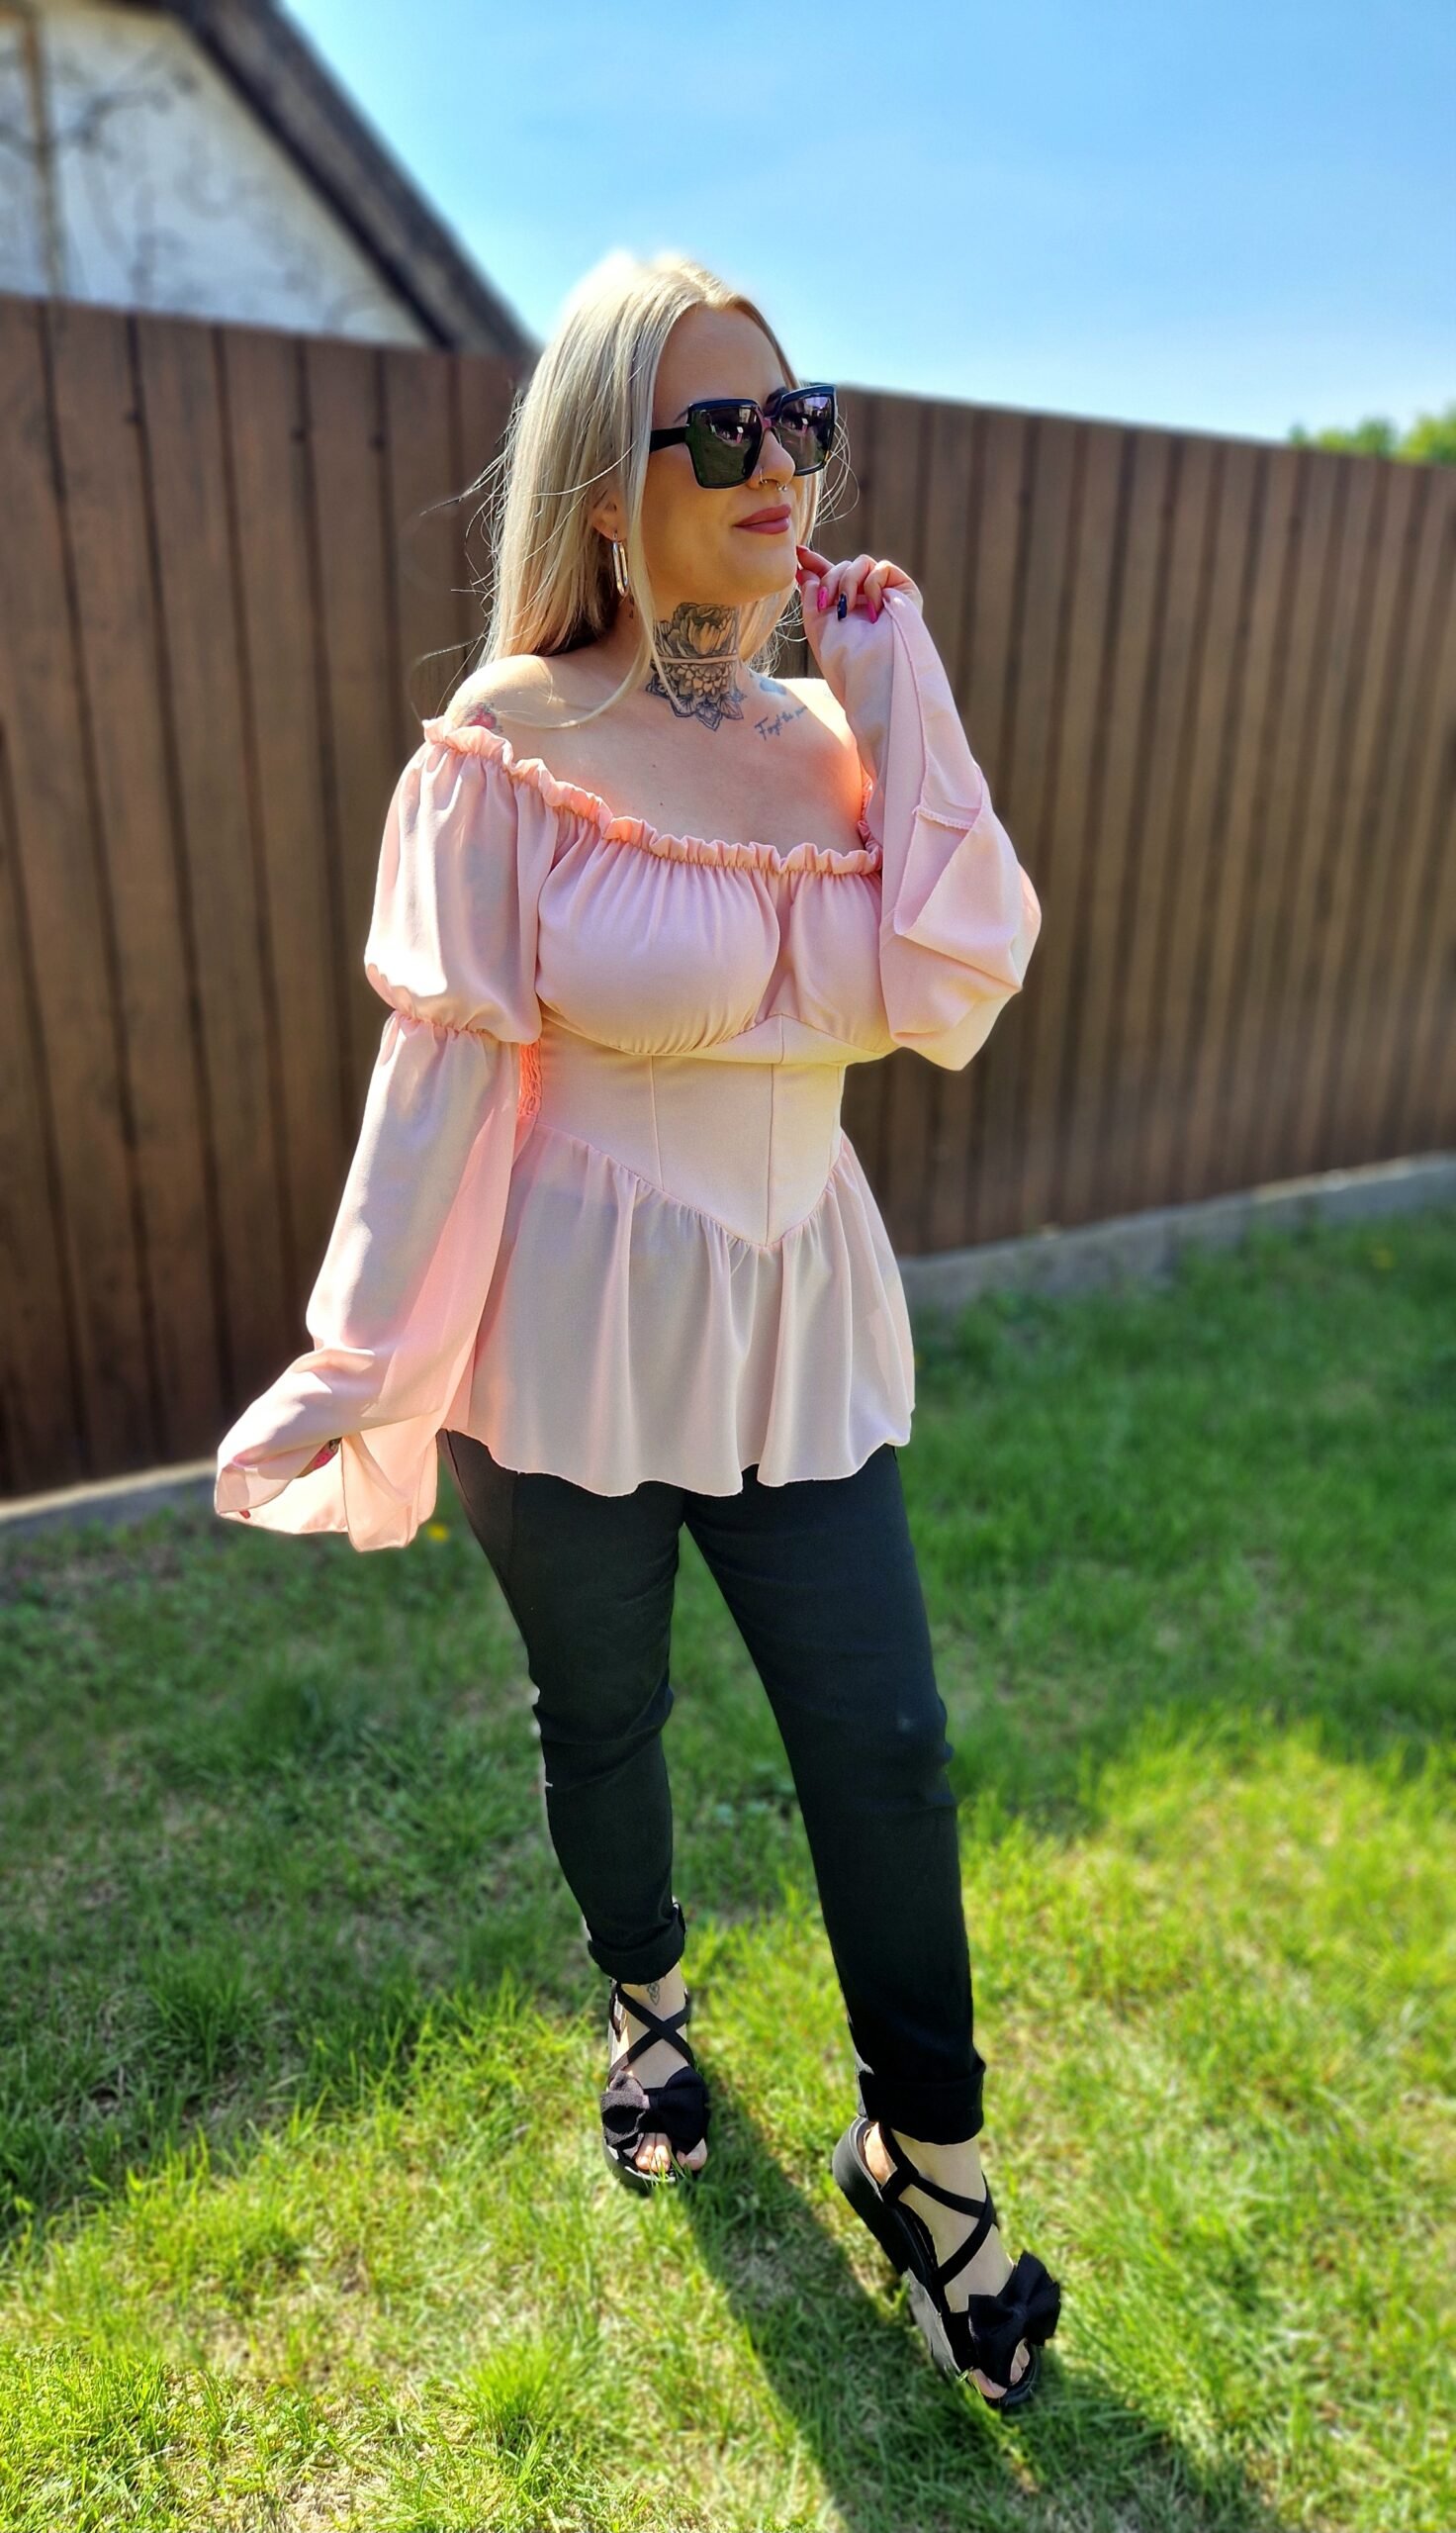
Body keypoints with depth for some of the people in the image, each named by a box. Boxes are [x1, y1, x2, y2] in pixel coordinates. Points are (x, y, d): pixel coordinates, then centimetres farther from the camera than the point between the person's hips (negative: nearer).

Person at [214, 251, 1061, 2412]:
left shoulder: (836, 736, 3)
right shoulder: (506, 756, -11)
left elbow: (953, 996, -10)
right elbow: (444, 1080, -10)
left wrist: (898, 694, -10)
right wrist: (355, 1372, -9)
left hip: (798, 1330, 4)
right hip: (570, 1340, -3)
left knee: (885, 1743, 8)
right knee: (600, 1721, 18)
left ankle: (922, 2153, 33)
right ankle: (648, 2005, 50)